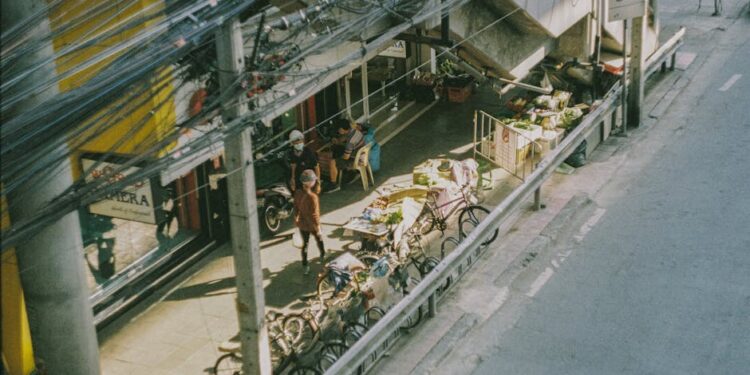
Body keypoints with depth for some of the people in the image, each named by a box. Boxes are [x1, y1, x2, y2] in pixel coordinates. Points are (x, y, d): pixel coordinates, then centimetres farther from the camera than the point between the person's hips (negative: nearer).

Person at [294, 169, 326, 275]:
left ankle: (305, 266, 25)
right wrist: (318, 226, -13)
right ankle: (323, 254, 52)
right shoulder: (312, 197, -33)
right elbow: (314, 214, -26)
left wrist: (296, 218, 18)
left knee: (305, 244, 19)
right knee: (319, 239, 26)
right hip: (312, 225, -4)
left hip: (302, 224, 5)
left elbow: (296, 208, 2)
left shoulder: (297, 193, -14)